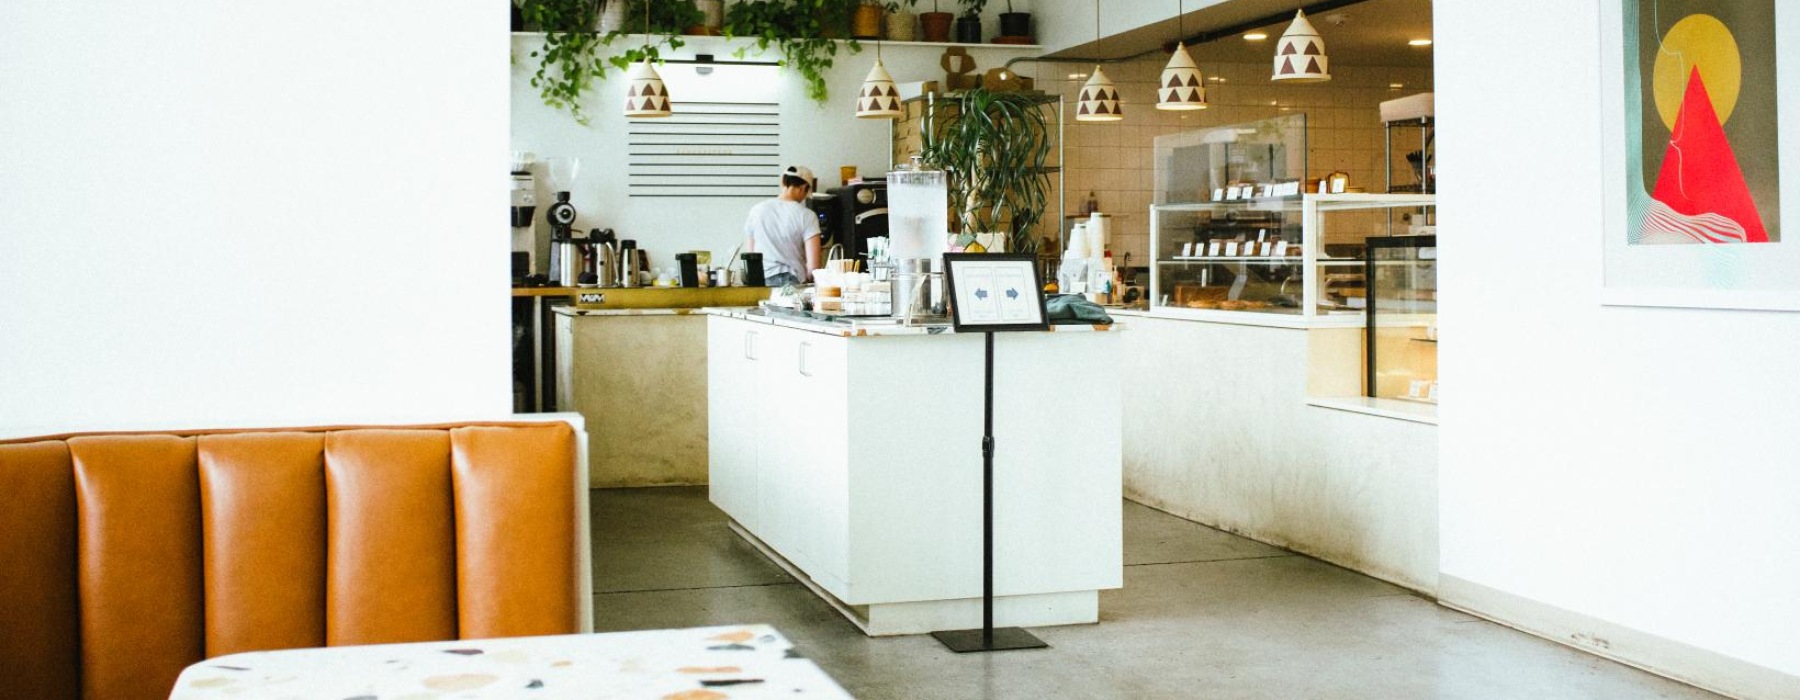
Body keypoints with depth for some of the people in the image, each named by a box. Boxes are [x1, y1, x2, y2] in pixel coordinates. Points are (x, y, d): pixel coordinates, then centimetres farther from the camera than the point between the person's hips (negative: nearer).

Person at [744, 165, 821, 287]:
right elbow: (813, 265, -6)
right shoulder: (807, 216, -3)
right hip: (794, 281, -3)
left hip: (762, 280, 3)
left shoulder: (756, 210, 7)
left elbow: (749, 254, 14)